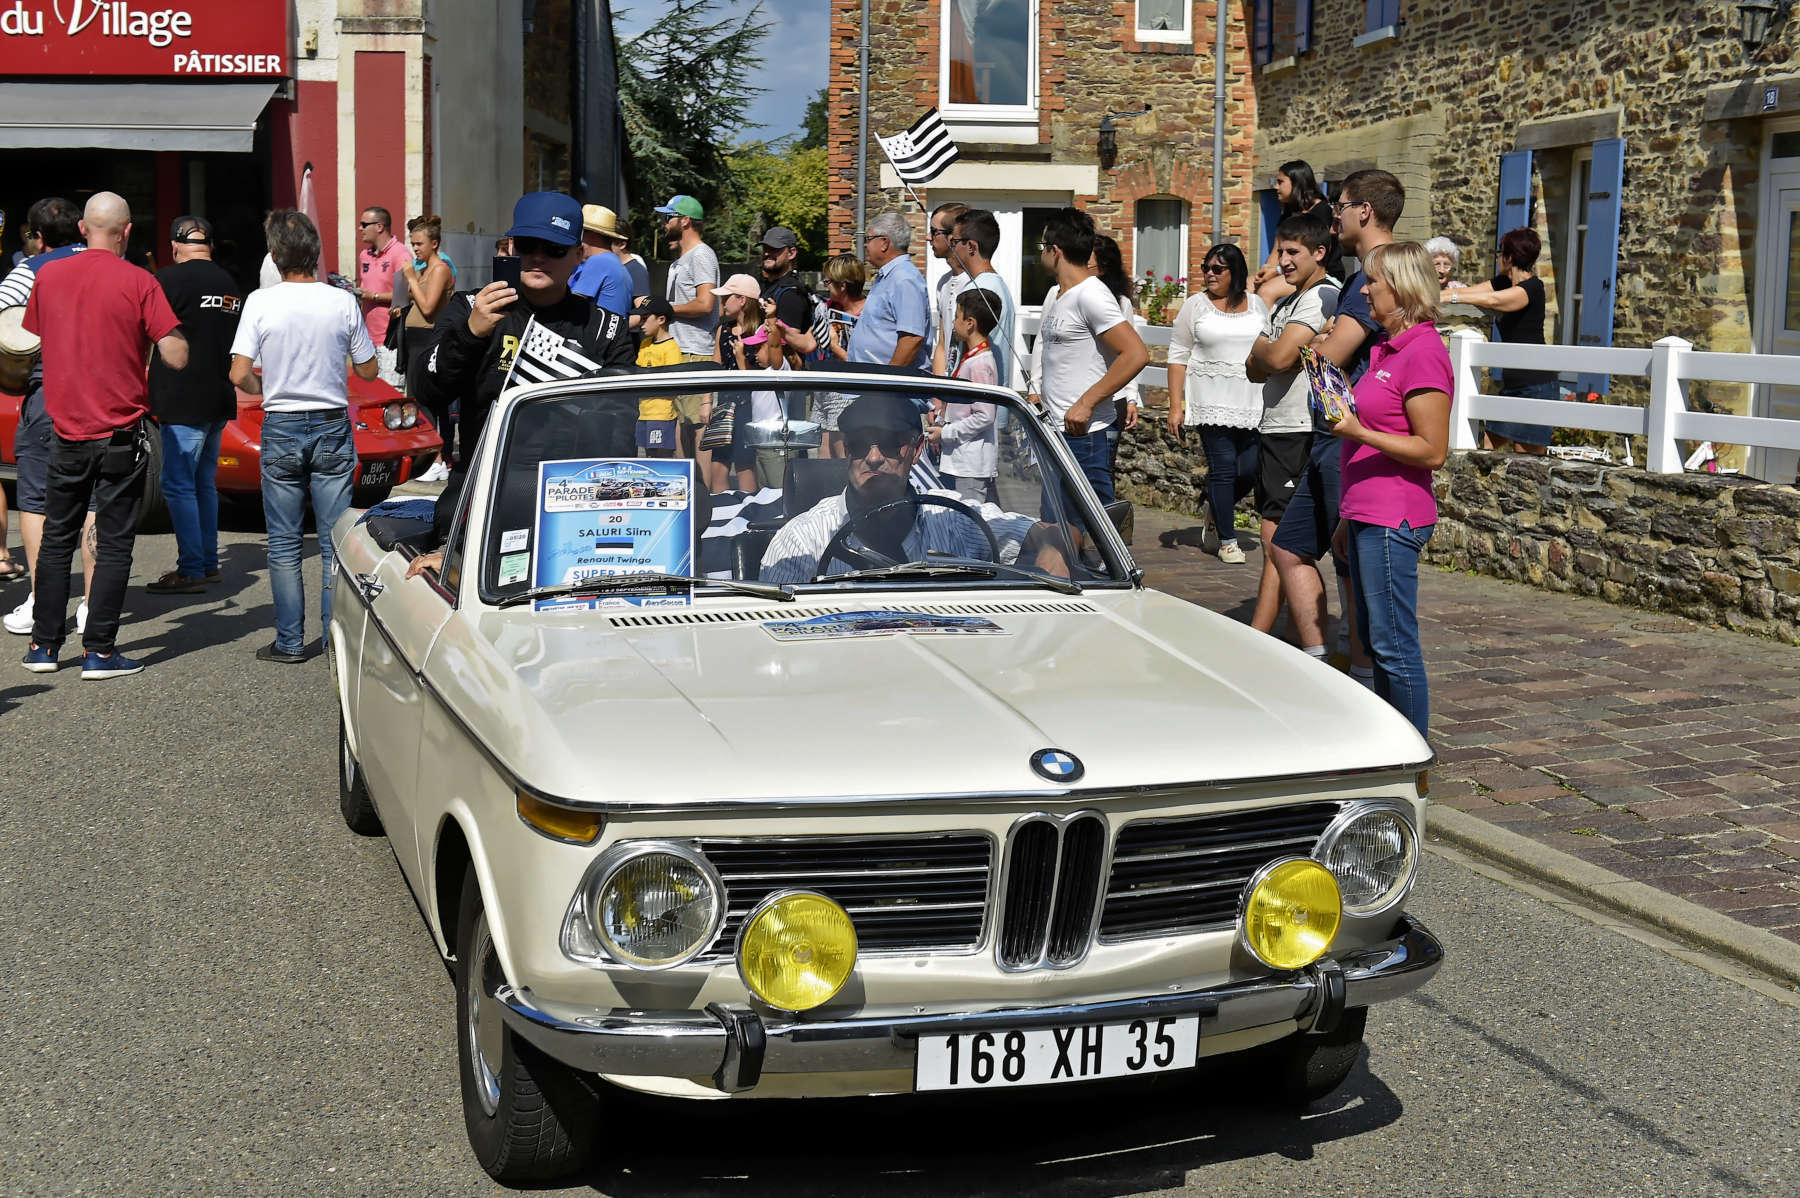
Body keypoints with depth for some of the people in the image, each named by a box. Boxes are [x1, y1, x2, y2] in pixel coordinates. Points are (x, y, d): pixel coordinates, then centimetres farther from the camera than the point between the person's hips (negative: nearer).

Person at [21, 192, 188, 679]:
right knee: (114, 544, 2)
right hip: (120, 433, -4)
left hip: (66, 431, 4)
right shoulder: (138, 282, -10)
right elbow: (177, 356, -13)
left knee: (57, 538, 14)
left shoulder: (48, 276, 3)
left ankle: (43, 645, 17)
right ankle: (99, 651, 2)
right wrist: (157, 331, 7)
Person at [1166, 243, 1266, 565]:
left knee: (1250, 468, -2)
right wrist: (1176, 406, -5)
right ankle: (1226, 540, 5)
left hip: (1252, 402, 3)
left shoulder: (1257, 304, 11)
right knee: (1223, 467, -6)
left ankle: (1217, 509, 27)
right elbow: (1178, 356, 2)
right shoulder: (1196, 305, 3)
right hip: (1212, 402, -3)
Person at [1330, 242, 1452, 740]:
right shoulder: (1388, 348, 16)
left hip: (1394, 521, -10)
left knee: (1394, 644, -5)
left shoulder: (1423, 353, -14)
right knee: (1375, 639, 15)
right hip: (1368, 516, 10)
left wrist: (1359, 433, -23)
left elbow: (1431, 451, -18)